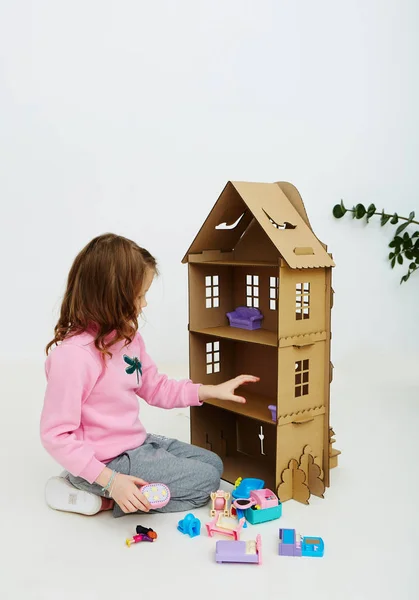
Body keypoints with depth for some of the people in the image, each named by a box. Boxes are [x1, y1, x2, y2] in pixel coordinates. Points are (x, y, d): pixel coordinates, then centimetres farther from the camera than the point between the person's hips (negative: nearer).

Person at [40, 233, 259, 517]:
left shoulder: (128, 336, 1)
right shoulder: (72, 355, -27)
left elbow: (156, 388, 12)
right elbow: (56, 435, -23)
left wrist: (212, 391, 6)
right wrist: (111, 480, -27)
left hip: (137, 443, 9)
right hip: (108, 461, -9)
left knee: (213, 464, 16)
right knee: (205, 481, -6)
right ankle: (102, 497, -3)